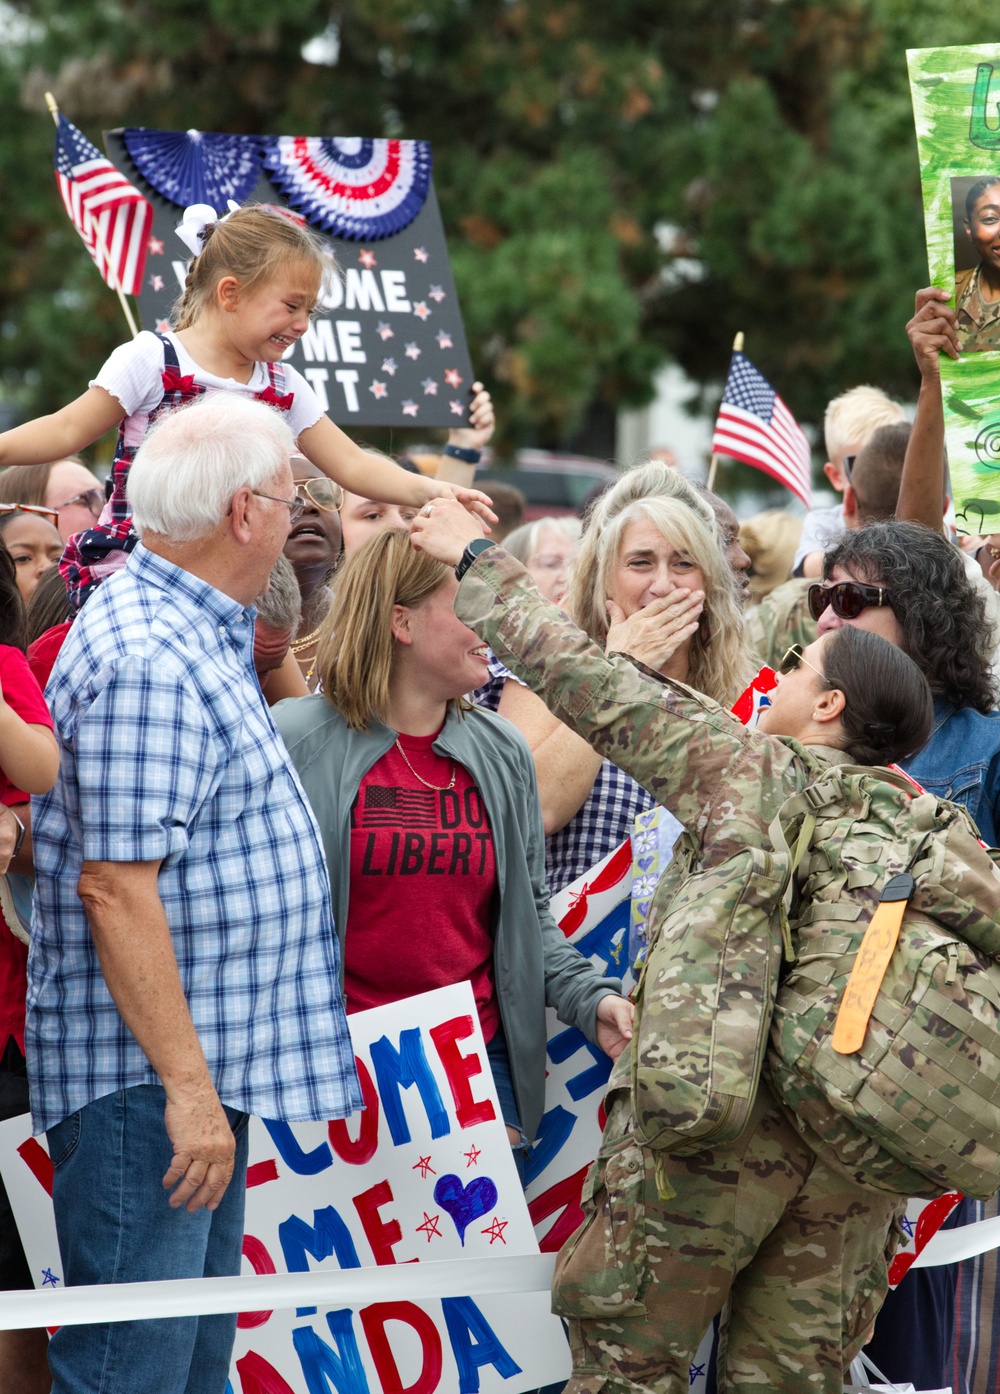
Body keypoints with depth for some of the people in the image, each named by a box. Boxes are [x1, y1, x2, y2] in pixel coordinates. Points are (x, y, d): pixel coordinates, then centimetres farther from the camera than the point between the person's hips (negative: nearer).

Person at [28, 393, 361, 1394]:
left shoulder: (195, 635, 14)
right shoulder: (147, 662, -19)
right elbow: (117, 888, -24)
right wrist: (186, 1084, -23)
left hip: (206, 1078, 11)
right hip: (147, 1080, -11)